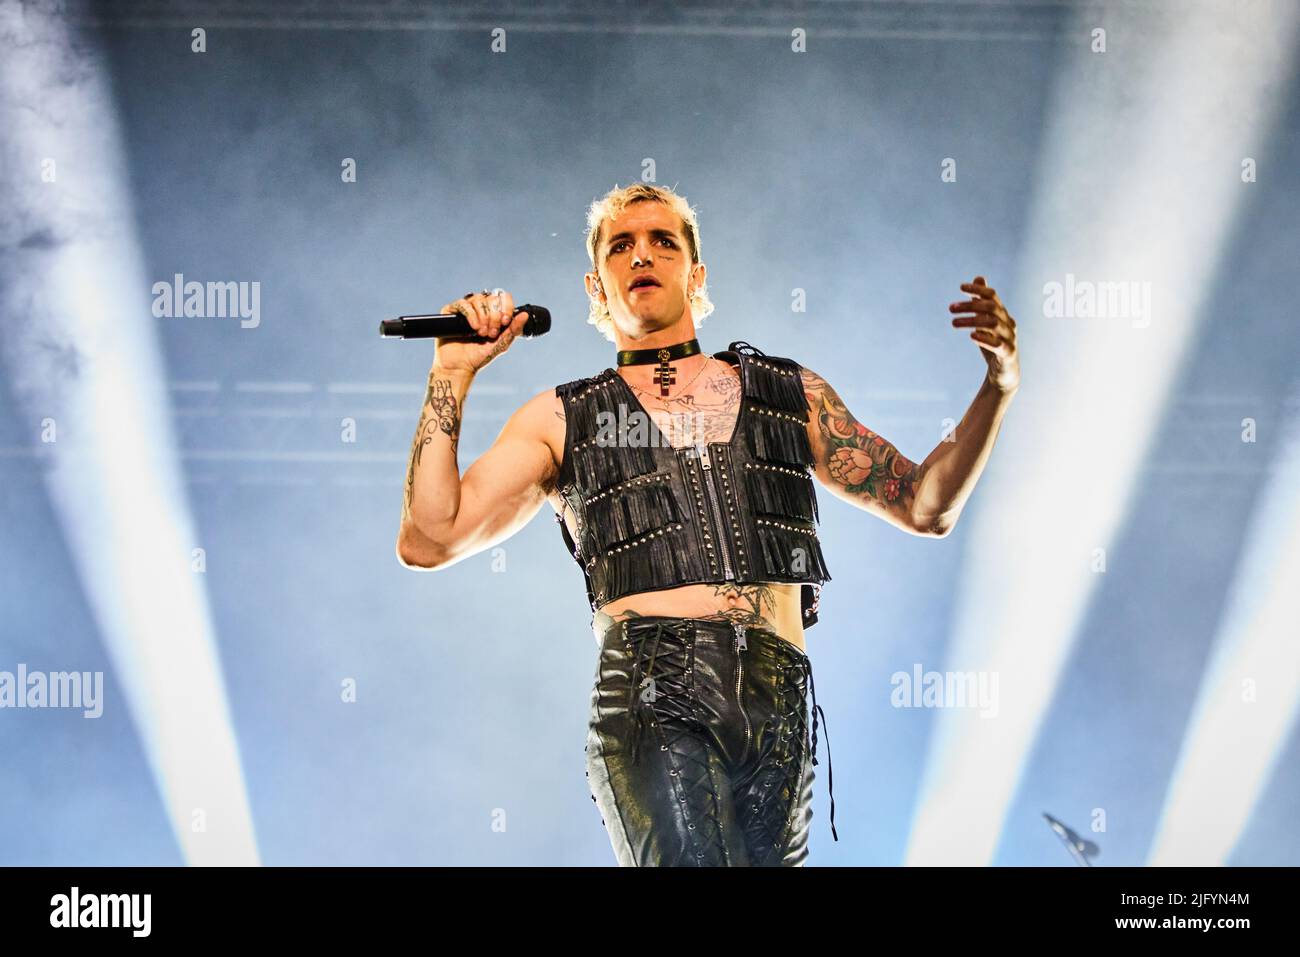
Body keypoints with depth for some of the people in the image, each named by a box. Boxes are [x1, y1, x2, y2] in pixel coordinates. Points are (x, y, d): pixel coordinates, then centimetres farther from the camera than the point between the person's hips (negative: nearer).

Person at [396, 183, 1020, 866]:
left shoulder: (790, 392, 22)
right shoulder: (561, 419, 16)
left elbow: (925, 507, 21)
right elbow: (428, 542, 7)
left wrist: (998, 387, 7)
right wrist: (451, 375, 2)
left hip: (780, 708, 3)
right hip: (651, 703, -3)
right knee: (689, 857, -25)